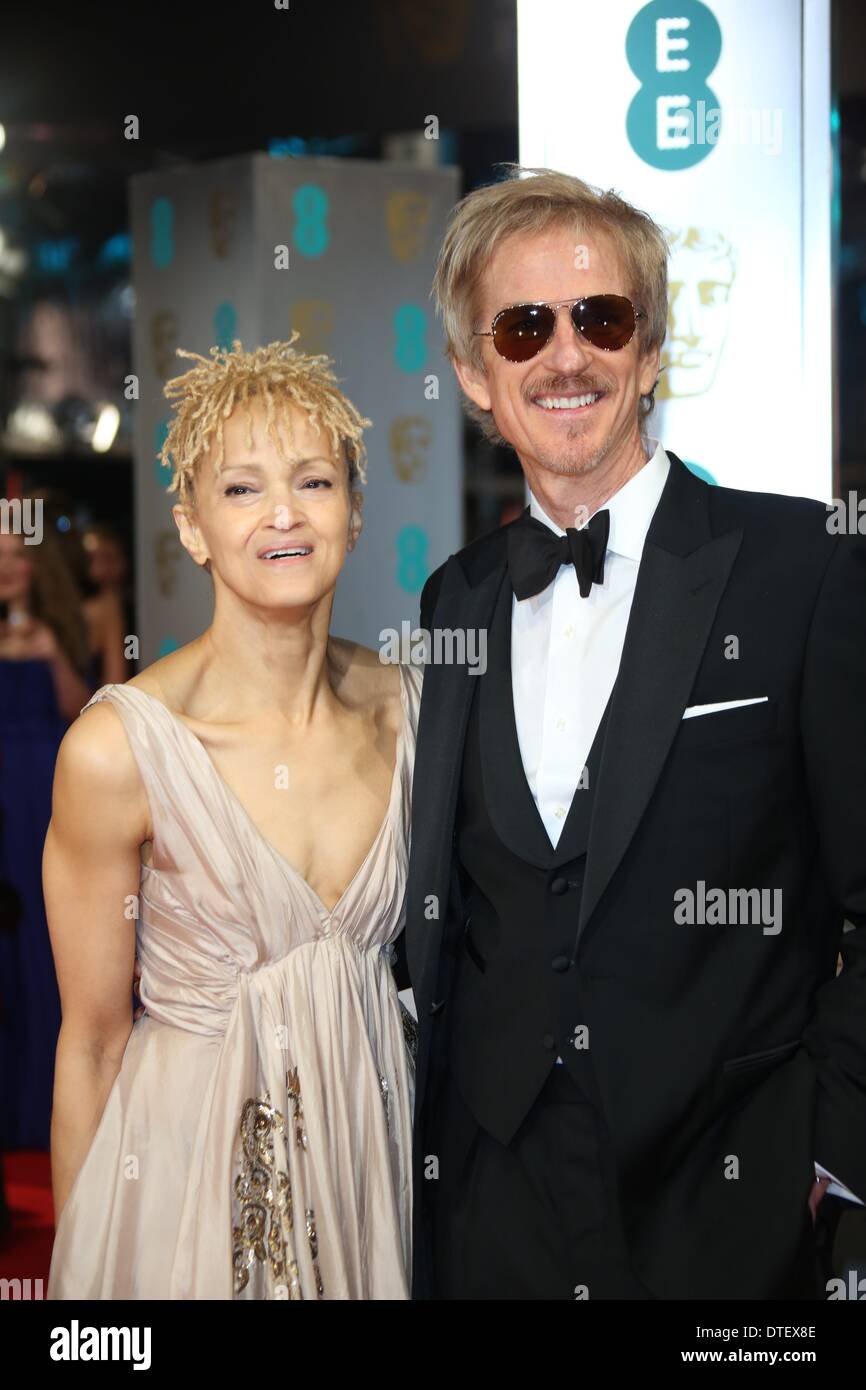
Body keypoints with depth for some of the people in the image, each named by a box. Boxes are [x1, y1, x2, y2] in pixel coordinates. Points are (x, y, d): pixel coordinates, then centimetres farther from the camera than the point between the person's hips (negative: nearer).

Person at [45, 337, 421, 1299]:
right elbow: (93, 1040, -11)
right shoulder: (116, 749, -19)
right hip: (192, 1154, -4)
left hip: (369, 1140, 4)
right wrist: (79, 1267, -5)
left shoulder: (400, 707, -5)